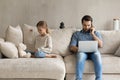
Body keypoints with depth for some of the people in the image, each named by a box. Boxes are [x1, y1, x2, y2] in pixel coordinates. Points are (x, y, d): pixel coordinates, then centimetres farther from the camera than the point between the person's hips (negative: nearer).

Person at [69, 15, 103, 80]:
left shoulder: (96, 33, 23)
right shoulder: (76, 34, 20)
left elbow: (100, 45, 7)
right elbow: (71, 47, 9)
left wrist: (92, 34, 3)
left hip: (93, 51, 1)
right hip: (82, 52, 0)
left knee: (97, 54, -36)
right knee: (81, 55, -38)